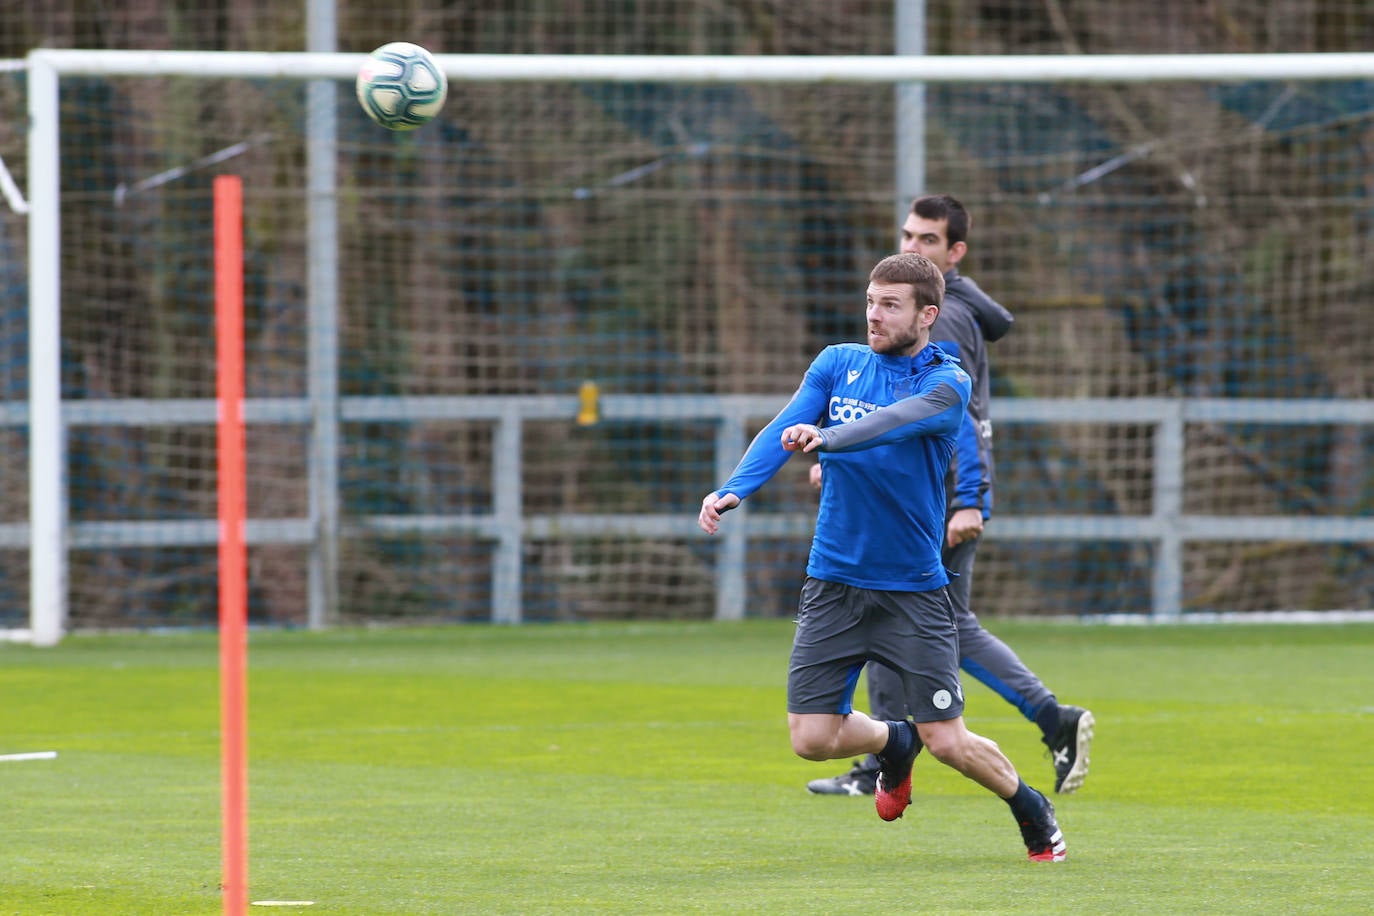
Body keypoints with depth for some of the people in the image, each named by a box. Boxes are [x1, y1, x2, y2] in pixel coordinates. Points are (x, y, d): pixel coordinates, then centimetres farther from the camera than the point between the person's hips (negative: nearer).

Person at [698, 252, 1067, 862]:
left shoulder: (947, 383, -7)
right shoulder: (838, 364, 5)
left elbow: (897, 420, -29)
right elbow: (782, 431, -8)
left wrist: (825, 436, -47)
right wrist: (734, 490, -26)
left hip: (913, 589, -3)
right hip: (835, 582, 3)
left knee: (948, 742, -6)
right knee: (811, 738, -4)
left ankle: (1033, 813, 22)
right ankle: (894, 742, 30)